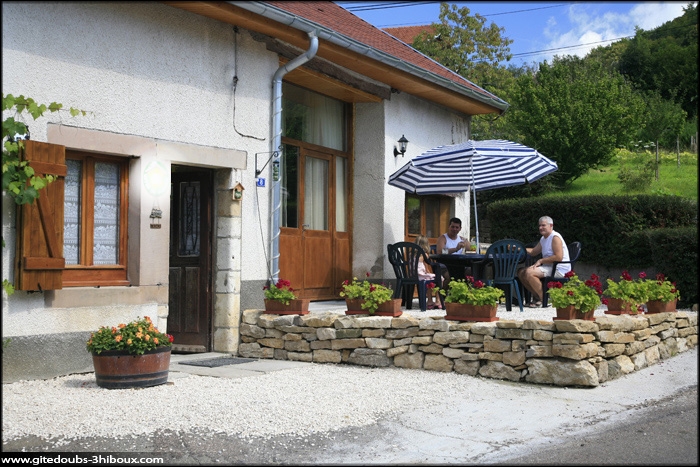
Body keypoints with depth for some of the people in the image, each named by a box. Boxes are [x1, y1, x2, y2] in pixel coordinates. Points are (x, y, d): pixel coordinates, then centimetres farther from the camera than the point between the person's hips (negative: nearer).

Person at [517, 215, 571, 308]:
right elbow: (533, 252, 28)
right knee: (521, 272, 5)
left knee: (529, 272, -28)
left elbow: (558, 257, -23)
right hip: (549, 268, 10)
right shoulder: (543, 238, 19)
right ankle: (537, 297, 6)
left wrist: (541, 261, -19)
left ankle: (544, 299, -17)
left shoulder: (555, 238, -12)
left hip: (559, 269, -10)